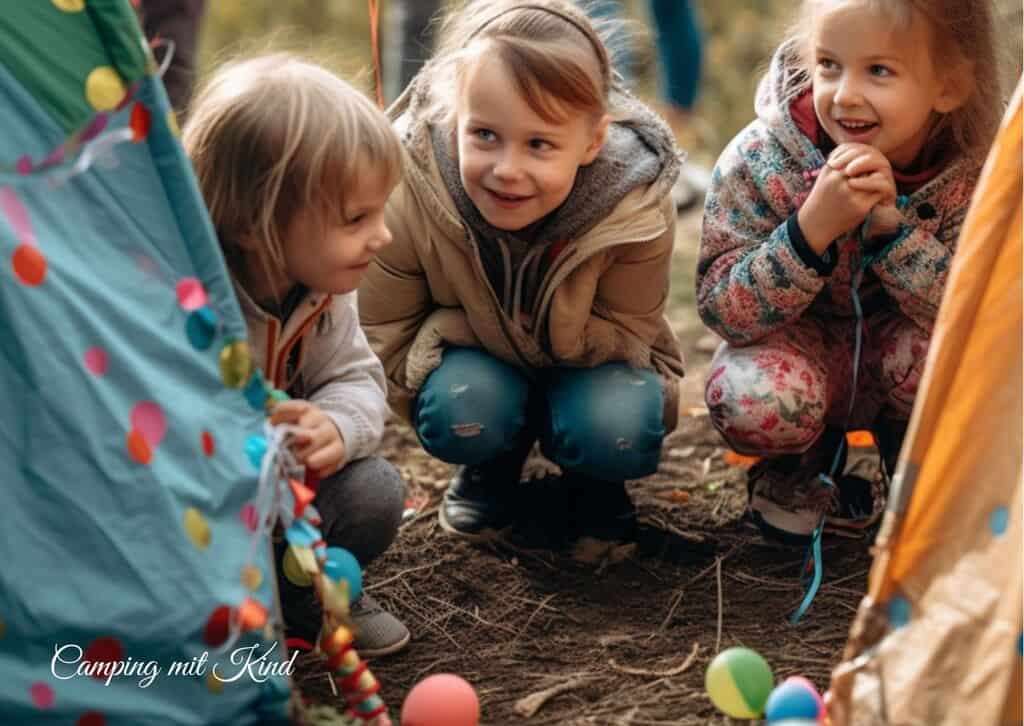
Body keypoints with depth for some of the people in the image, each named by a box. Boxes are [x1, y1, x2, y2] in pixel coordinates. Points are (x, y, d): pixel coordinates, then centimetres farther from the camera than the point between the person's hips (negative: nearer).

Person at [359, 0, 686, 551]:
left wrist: (548, 326, -32)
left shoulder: (637, 210, -31)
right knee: (458, 412, -32)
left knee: (617, 429, -31)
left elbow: (624, 336, -17)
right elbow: (384, 339, -16)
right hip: (478, 368, 0)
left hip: (589, 367, 0)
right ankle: (493, 469, 6)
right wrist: (487, 331, -26)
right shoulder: (408, 198, -29)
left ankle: (591, 479, 8)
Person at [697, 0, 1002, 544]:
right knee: (752, 401, -33)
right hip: (803, 347, -1)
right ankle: (802, 459, 6)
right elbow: (721, 311, -26)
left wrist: (891, 225, -41)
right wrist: (813, 228, -41)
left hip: (900, 353, 1)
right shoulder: (762, 158, -24)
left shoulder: (982, 166, -22)